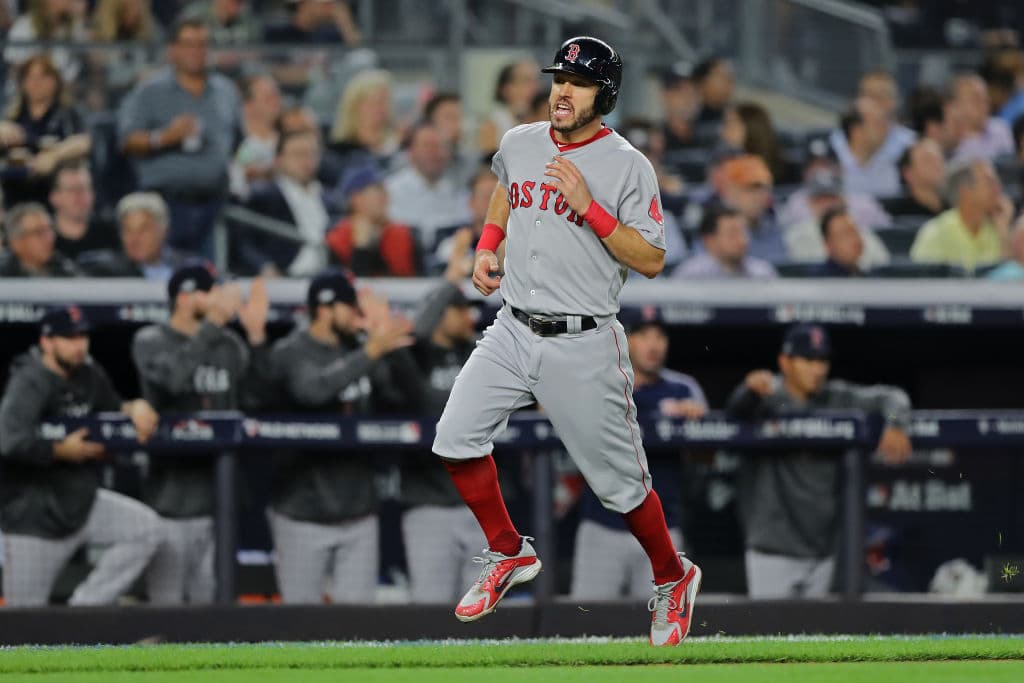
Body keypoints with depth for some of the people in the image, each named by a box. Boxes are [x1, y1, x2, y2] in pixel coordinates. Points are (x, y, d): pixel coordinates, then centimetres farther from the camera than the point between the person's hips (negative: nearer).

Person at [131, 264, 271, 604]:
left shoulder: (229, 345, 12)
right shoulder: (150, 342, -3)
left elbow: (261, 394, 3)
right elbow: (174, 376, -24)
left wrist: (256, 333, -6)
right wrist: (214, 321, -26)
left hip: (218, 496, 5)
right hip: (171, 494, -5)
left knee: (210, 601, 9)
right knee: (167, 601, -6)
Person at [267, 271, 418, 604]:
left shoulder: (357, 348, 8)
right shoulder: (290, 353, -8)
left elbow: (404, 393, 0)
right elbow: (314, 389, -29)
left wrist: (389, 339, -12)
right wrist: (372, 352, -33)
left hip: (358, 510, 5)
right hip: (304, 511, -5)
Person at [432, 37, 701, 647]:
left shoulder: (627, 166, -9)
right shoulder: (520, 143, 7)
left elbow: (652, 260, -13)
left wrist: (588, 206, -21)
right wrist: (488, 244, 14)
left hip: (583, 345, -5)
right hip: (513, 330, 5)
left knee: (620, 480, 0)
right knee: (456, 437, -8)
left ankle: (673, 579, 25)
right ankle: (510, 556, 12)